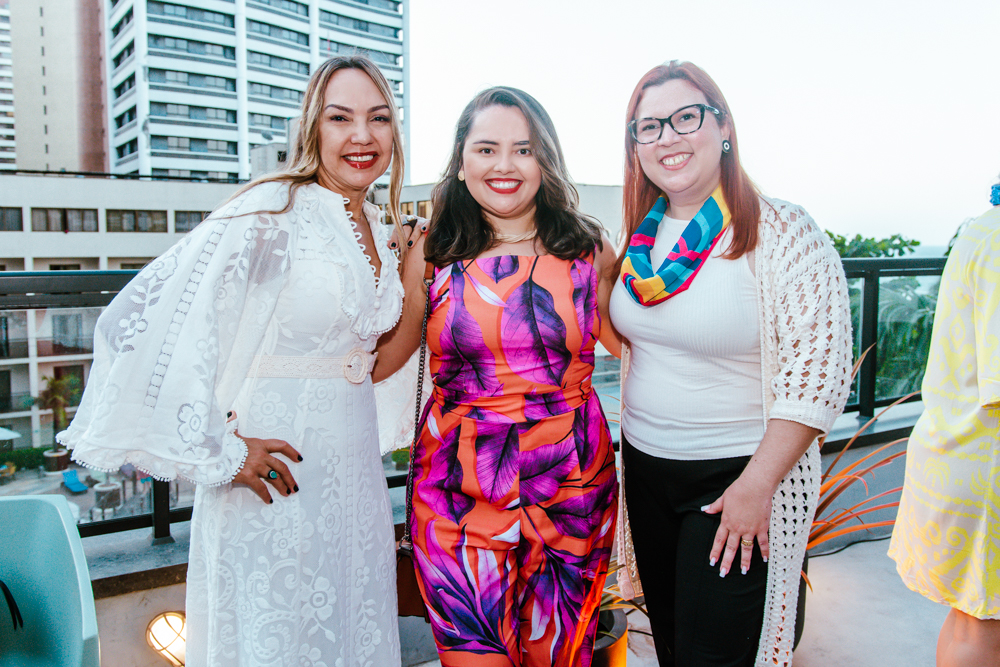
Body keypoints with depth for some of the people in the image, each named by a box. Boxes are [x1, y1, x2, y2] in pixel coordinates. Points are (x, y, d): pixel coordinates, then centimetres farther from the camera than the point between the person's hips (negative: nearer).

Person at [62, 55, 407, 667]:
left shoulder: (377, 230, 9)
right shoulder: (272, 212, -15)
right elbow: (141, 318, -22)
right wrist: (218, 451, -19)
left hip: (355, 474, 7)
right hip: (275, 481, -7)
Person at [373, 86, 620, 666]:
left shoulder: (589, 250, 1)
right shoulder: (432, 255, -1)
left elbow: (629, 341, 15)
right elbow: (380, 359, 4)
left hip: (573, 489, 2)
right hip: (458, 494, -1)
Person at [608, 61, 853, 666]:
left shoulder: (784, 234, -15)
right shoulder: (641, 236, 3)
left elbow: (818, 376, -18)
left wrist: (756, 487, -19)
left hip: (741, 471, -5)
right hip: (645, 464, 6)